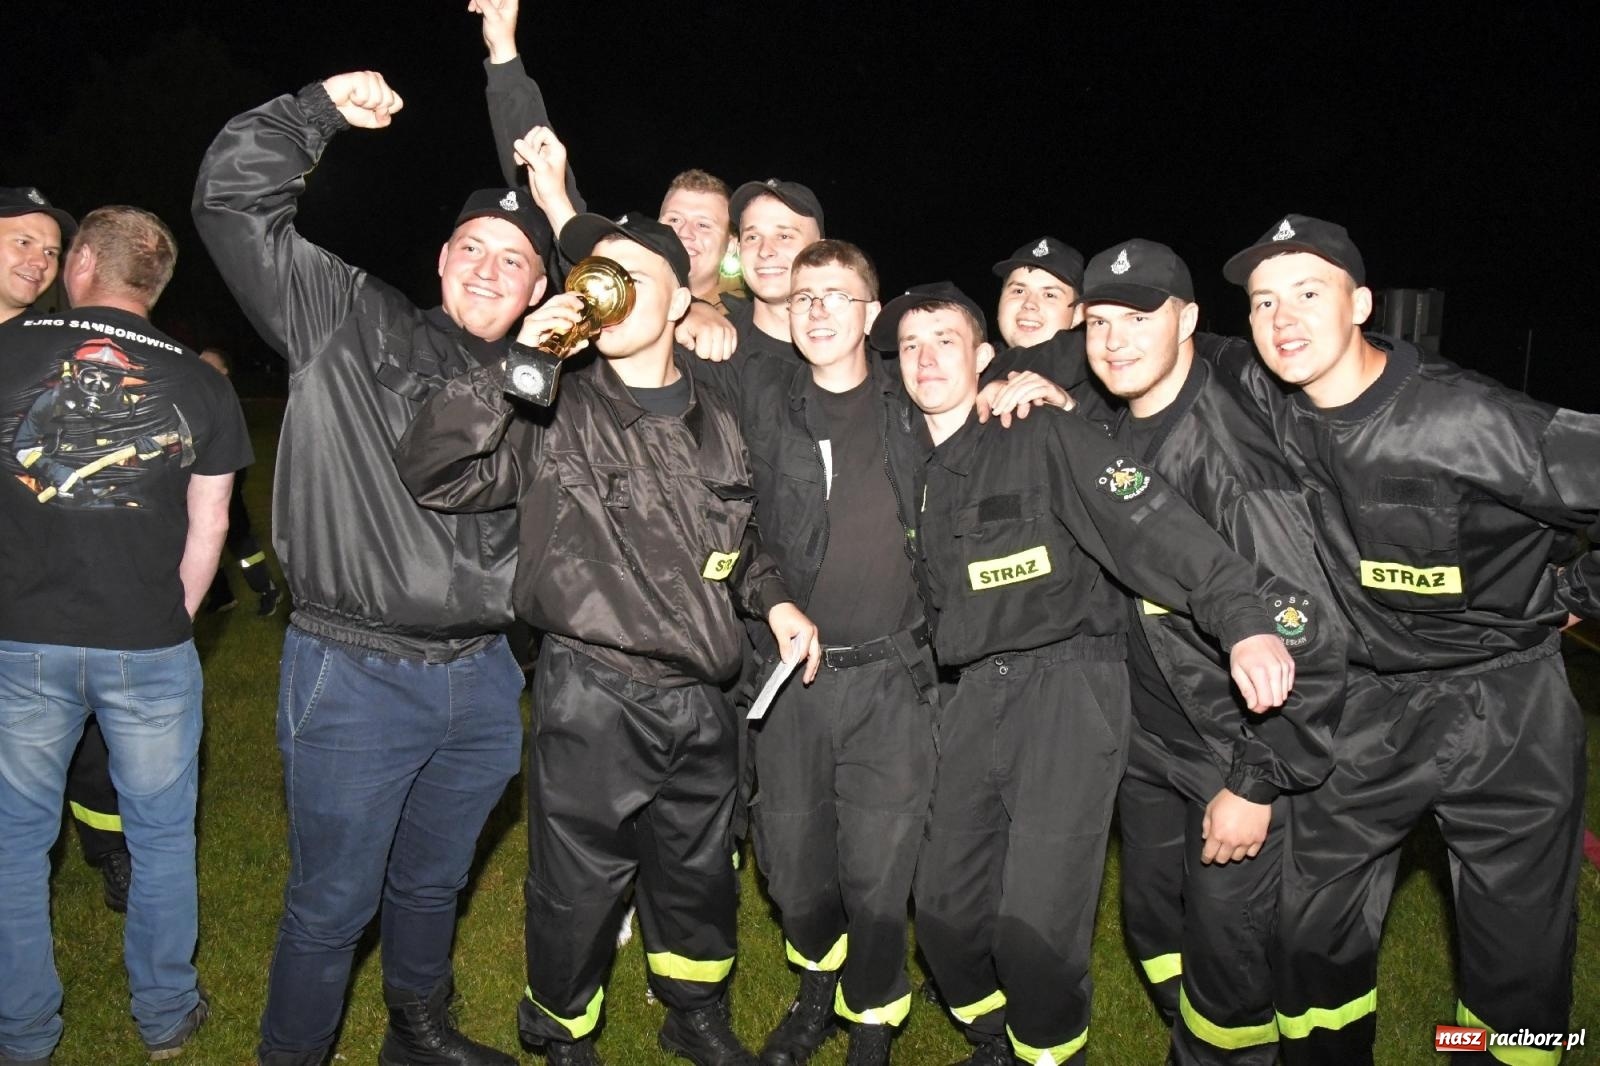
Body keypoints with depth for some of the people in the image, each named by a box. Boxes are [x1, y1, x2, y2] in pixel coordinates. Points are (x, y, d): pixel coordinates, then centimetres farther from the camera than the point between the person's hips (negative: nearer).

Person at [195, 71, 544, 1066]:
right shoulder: (354, 326, -3)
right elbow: (234, 202, -9)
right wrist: (322, 109, -12)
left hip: (480, 677, 5)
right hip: (355, 676, -4)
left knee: (433, 881, 23)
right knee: (333, 902, 7)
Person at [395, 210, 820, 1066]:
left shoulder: (715, 418, 9)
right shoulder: (554, 412, -6)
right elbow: (430, 473, -17)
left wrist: (774, 599, 6)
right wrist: (515, 367, -23)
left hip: (702, 698, 5)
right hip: (594, 698, -4)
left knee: (699, 875, 21)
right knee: (579, 888, 11)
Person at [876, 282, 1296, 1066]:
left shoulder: (1045, 437, -8)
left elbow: (1151, 523, -21)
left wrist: (1245, 621, -32)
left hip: (1068, 686, -5)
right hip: (972, 696, 6)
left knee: (1033, 926, -10)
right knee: (944, 908, 8)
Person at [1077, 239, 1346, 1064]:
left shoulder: (1227, 449, -26)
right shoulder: (1108, 427, -3)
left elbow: (1305, 632, -25)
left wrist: (1258, 783, -20)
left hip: (1239, 748, -7)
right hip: (1150, 739, 7)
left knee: (1224, 947, 3)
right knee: (1150, 926, 20)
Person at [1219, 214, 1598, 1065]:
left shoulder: (1467, 423, -24)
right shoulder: (1261, 396, -9)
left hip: (1502, 708, -3)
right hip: (1362, 706, 4)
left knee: (1519, 961, 11)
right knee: (1312, 938, 10)